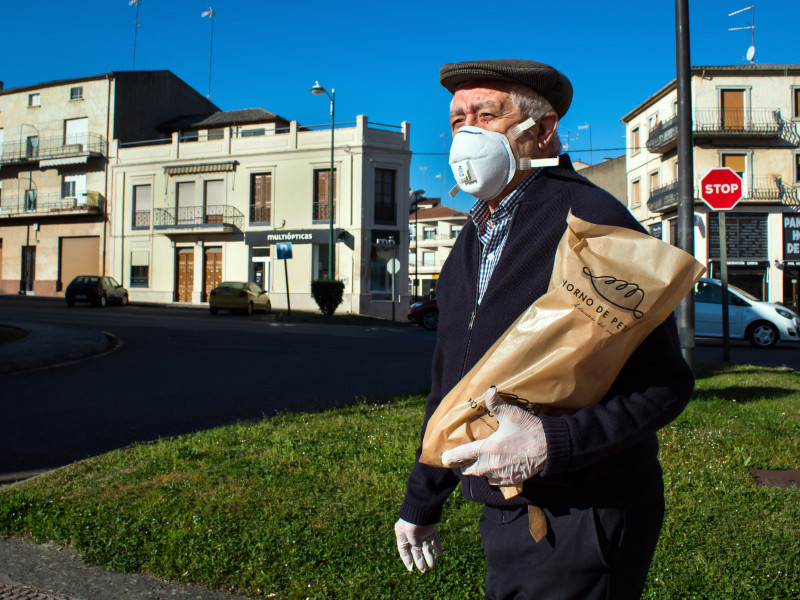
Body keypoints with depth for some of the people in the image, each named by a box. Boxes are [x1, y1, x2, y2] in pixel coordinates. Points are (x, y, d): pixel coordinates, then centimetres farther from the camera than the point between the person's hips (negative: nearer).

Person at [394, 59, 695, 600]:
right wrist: (421, 501, 19)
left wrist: (554, 443, -30)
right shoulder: (473, 241, 11)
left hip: (578, 525, -7)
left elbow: (665, 381, -17)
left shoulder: (592, 220, -15)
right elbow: (450, 382, 16)